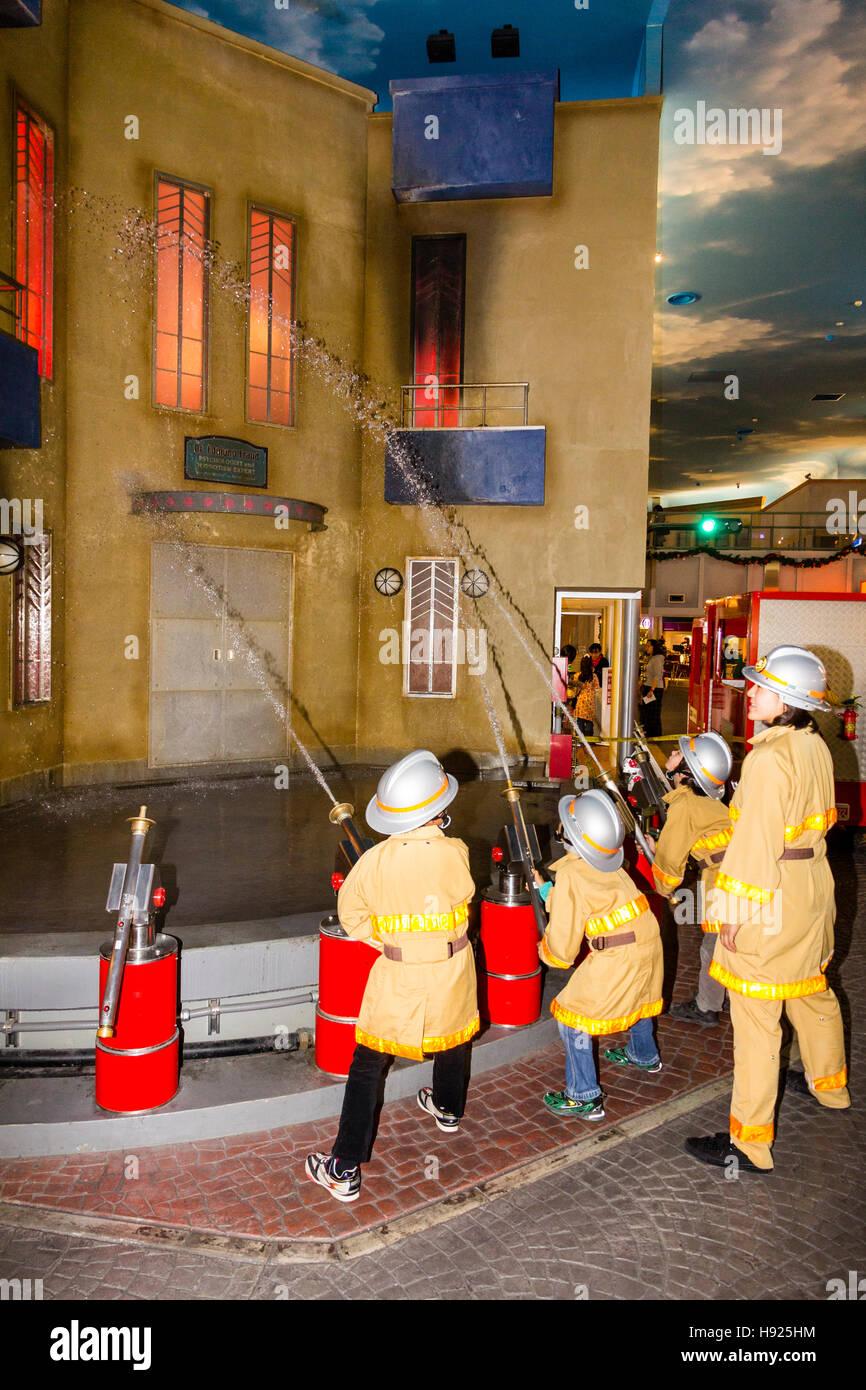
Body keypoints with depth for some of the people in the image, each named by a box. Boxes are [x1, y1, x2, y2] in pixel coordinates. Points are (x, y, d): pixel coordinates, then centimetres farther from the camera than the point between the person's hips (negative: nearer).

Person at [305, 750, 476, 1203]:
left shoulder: (375, 860, -17)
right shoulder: (455, 853, -18)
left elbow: (351, 914, -4)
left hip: (397, 978, -2)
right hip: (451, 973, 2)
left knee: (367, 1066, 9)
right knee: (453, 1035, 30)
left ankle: (345, 1170, 12)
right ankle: (448, 1110, 56)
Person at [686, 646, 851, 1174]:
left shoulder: (770, 758, -24)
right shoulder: (816, 746, 4)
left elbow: (756, 843, -24)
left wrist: (735, 913, -17)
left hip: (772, 903, -9)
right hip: (814, 889, 10)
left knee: (756, 1014, -1)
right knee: (812, 990, 28)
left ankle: (750, 1143, 8)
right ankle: (828, 1083, 50)